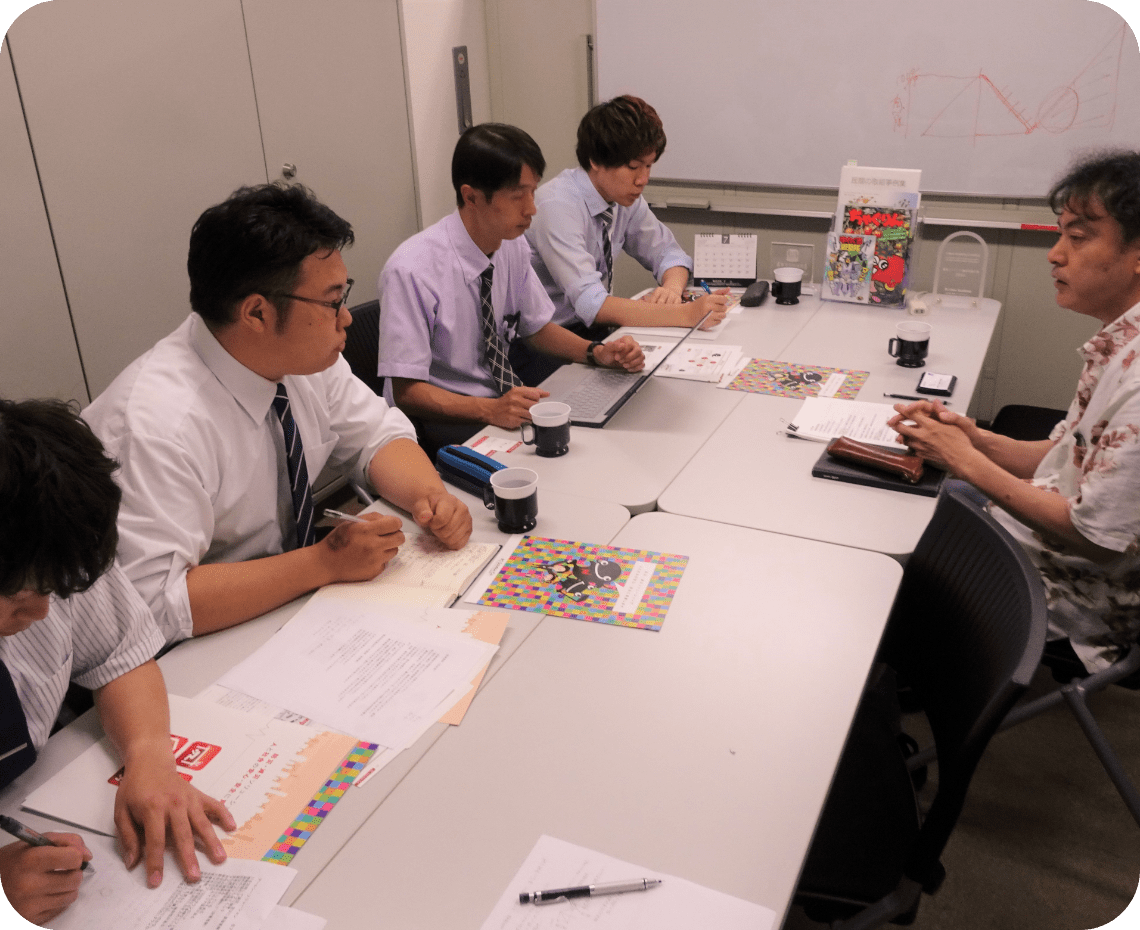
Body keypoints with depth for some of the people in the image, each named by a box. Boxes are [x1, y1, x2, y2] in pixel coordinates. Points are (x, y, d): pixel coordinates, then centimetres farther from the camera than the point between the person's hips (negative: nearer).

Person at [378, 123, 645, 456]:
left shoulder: (513, 246, 0)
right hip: (445, 424, -7)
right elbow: (407, 391, -21)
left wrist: (597, 352, -4)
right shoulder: (411, 270, -22)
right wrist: (490, 409, -36)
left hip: (509, 400, 8)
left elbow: (536, 327, 14)